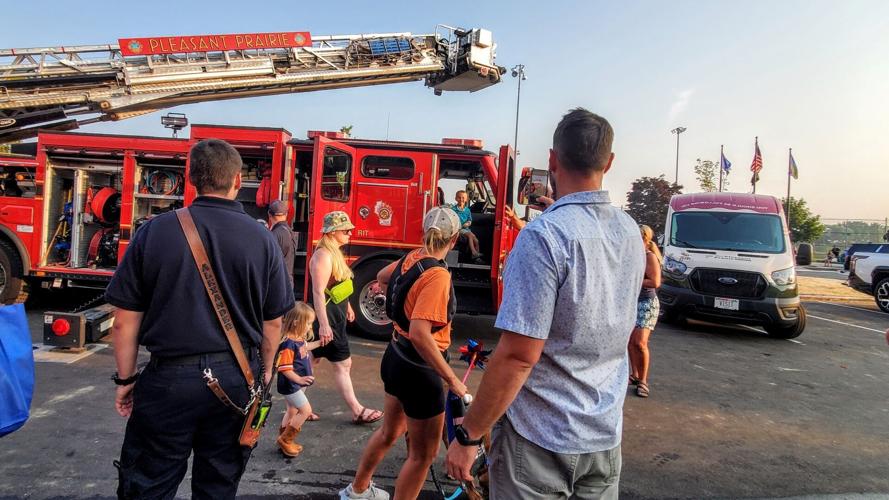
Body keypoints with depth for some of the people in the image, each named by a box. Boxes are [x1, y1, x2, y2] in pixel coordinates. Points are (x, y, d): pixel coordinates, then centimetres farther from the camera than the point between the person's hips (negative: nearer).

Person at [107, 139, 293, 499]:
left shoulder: (155, 231, -7)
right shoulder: (262, 238, -5)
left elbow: (125, 320, -3)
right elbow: (272, 323, 1)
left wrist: (126, 379, 9)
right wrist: (265, 372, 16)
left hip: (169, 378, -1)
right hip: (236, 379, 2)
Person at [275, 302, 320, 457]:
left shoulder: (299, 338, 0)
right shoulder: (288, 344, -28)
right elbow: (284, 369, -29)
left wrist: (319, 343, 19)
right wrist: (299, 379, -35)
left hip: (297, 385, 10)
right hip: (290, 385, -10)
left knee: (292, 412, 19)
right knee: (306, 410, -8)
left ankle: (284, 440, 34)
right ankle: (285, 440, 6)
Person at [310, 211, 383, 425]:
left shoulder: (335, 252, 12)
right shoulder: (323, 255, -19)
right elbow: (318, 292, -25)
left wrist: (347, 307, 28)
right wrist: (323, 325, -28)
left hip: (335, 317, 10)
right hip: (327, 318, -10)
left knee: (311, 359, 15)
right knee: (343, 363, -1)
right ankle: (357, 411, 9)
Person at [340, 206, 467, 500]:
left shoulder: (412, 258, -2)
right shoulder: (437, 275, -26)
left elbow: (382, 278, 20)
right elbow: (419, 334, -35)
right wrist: (452, 380, -29)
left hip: (396, 358, 9)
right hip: (418, 369, -9)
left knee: (391, 430, 29)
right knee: (424, 453, 9)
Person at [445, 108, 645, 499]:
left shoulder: (544, 235, -23)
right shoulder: (631, 233, 1)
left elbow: (518, 356, -25)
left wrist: (468, 436, -13)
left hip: (541, 440, -7)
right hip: (606, 437, 7)